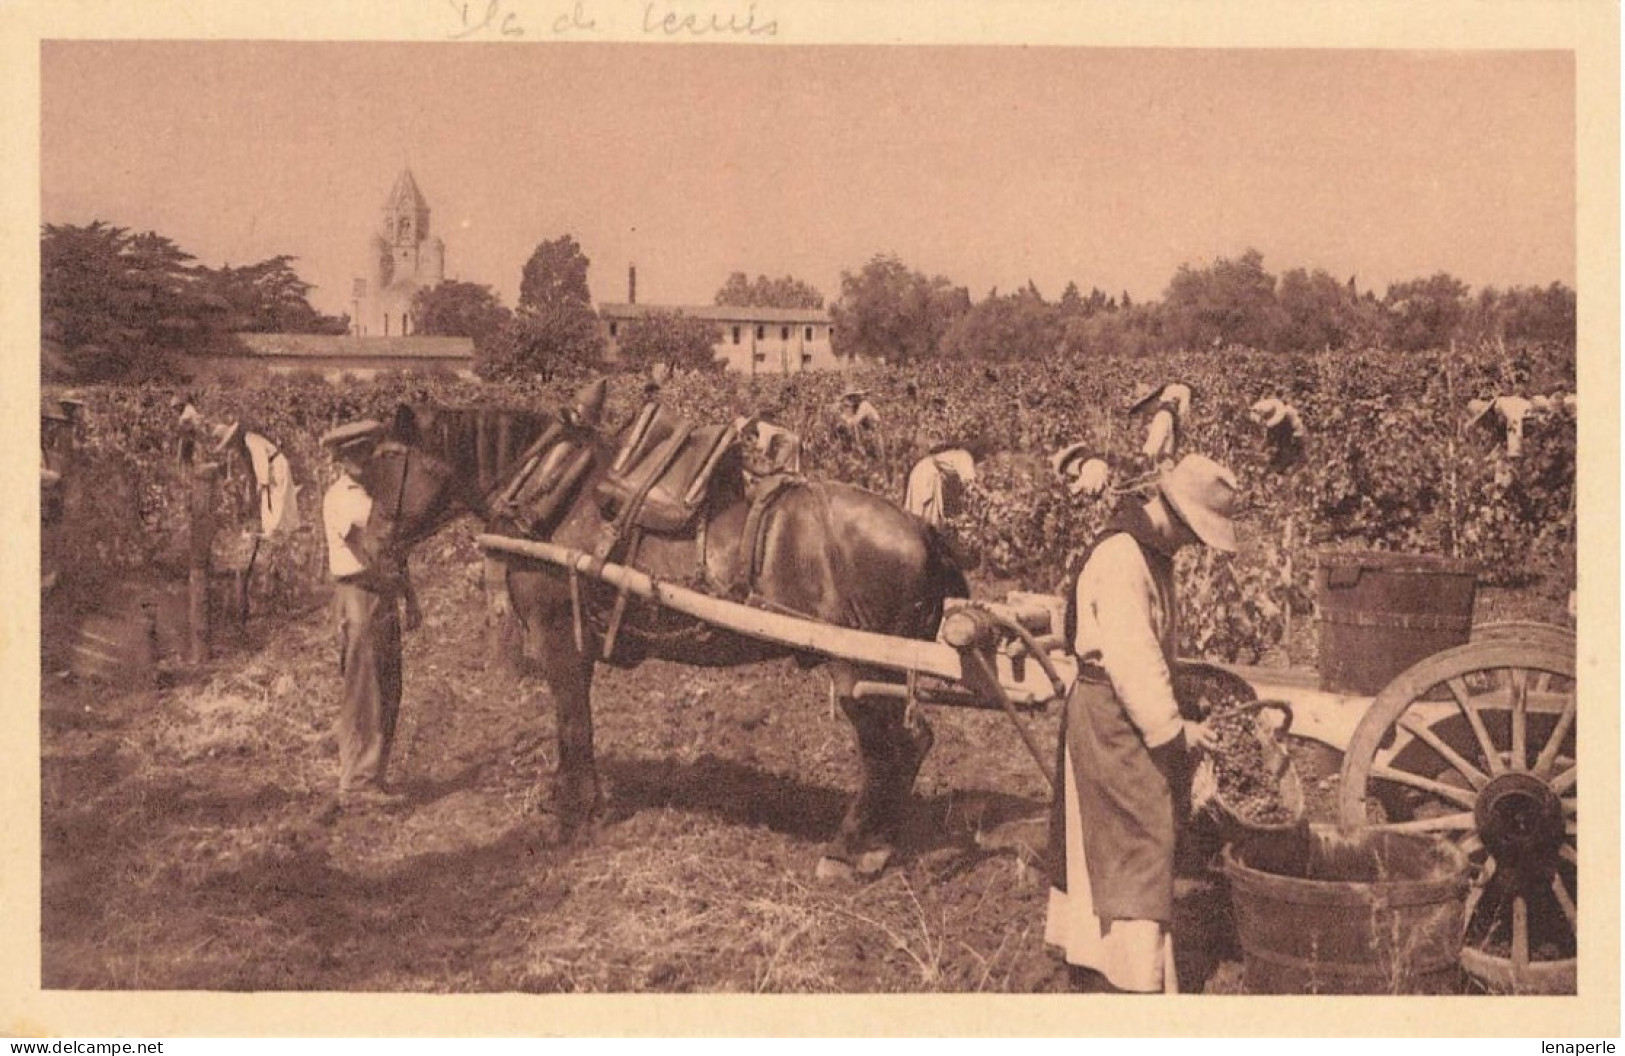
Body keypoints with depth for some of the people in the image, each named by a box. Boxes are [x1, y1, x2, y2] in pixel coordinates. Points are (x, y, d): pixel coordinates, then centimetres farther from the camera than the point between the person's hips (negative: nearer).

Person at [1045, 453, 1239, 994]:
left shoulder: (1154, 553, 13)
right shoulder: (1120, 558, -21)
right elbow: (1130, 656, -25)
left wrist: (1170, 715, 16)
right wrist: (1171, 727, -22)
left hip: (1130, 714, 10)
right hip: (1110, 714, -10)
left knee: (1096, 842, 16)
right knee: (1135, 844, -9)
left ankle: (1086, 963, 26)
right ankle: (1133, 978, -6)